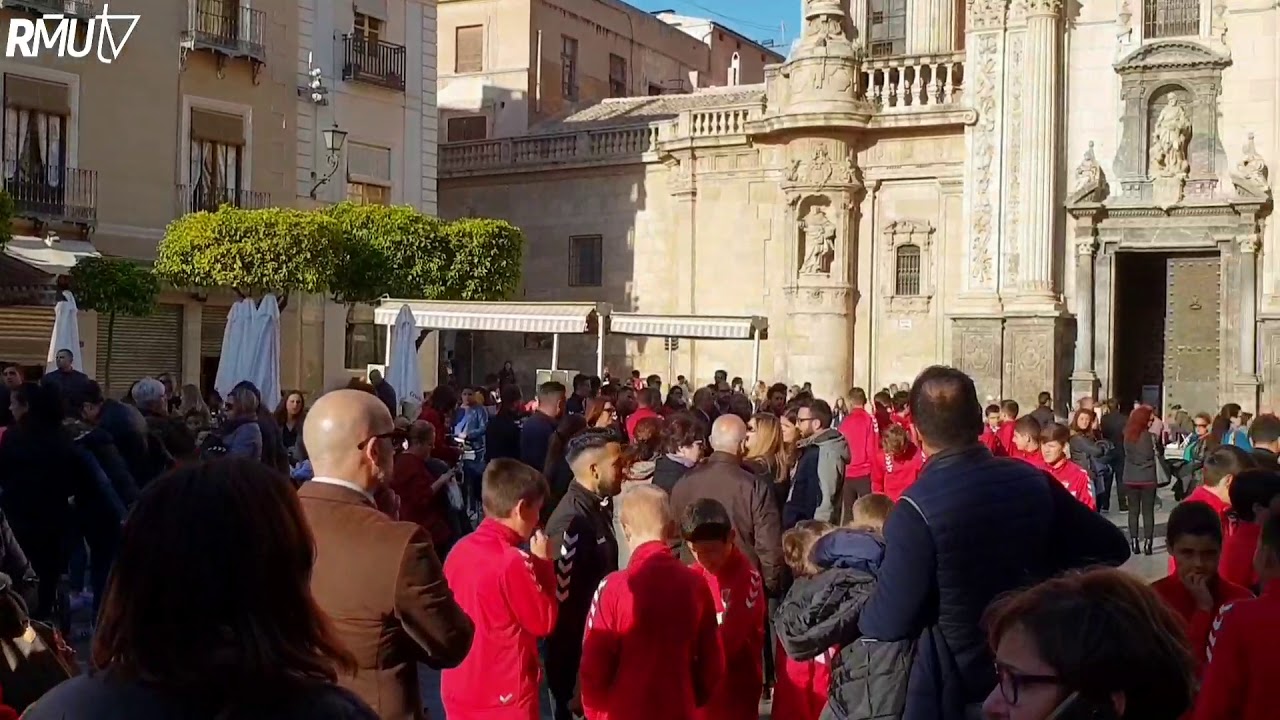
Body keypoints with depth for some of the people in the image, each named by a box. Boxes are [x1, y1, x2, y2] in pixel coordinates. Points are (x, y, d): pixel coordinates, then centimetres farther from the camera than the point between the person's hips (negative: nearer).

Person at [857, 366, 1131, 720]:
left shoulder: (917, 509, -23)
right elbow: (1111, 548, 2)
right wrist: (1043, 575, 9)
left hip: (957, 684, -5)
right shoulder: (1032, 480, -6)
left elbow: (890, 621, -18)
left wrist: (864, 618, 3)